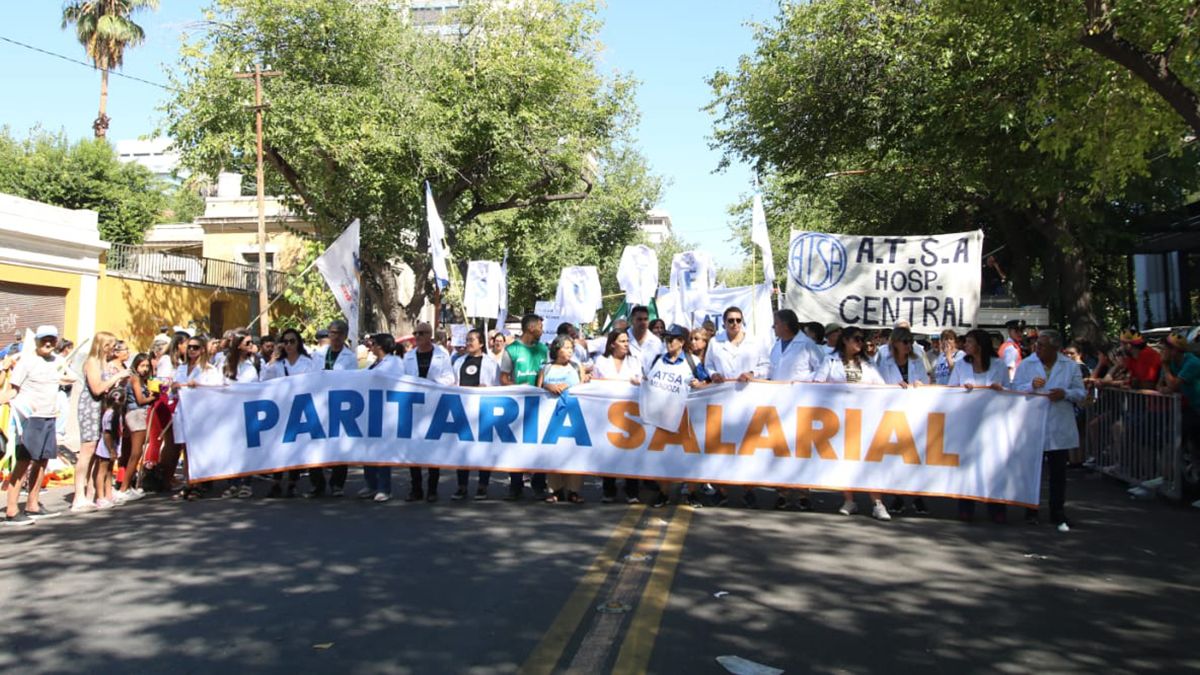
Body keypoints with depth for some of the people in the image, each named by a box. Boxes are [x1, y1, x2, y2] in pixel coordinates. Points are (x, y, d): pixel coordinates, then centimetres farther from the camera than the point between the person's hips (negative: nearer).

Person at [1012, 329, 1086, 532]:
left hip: (1059, 429, 0)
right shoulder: (1025, 365, 3)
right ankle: (1031, 512, 19)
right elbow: (1014, 390, -1)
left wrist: (1066, 393, -15)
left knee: (1058, 473, 5)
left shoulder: (1071, 367, 4)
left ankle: (1058, 516, 14)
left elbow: (1081, 392, 5)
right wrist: (1031, 386, -19)